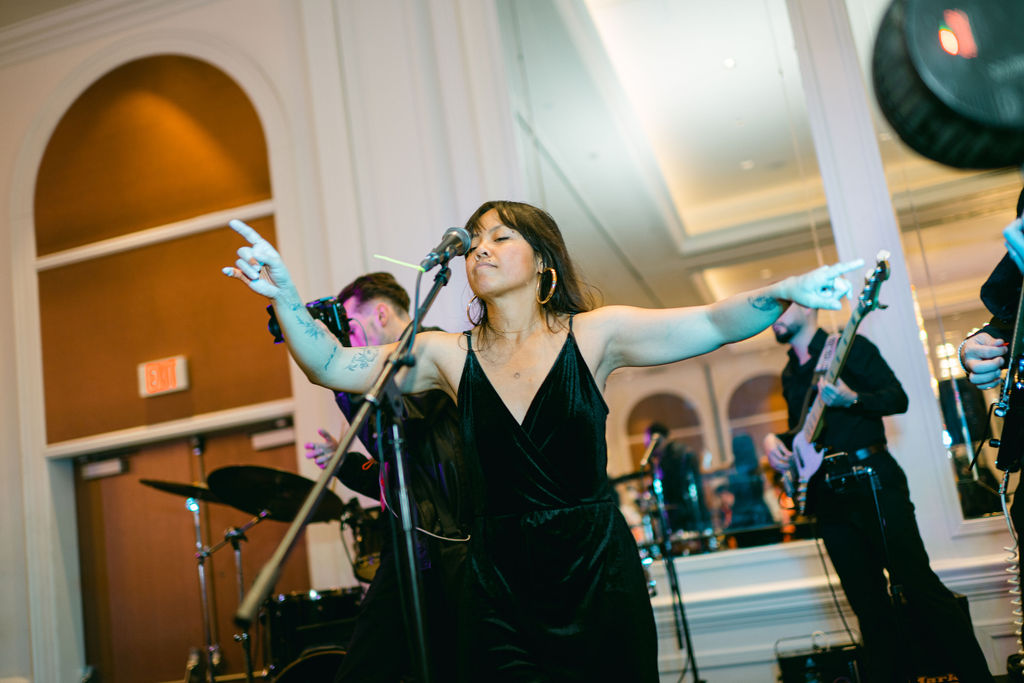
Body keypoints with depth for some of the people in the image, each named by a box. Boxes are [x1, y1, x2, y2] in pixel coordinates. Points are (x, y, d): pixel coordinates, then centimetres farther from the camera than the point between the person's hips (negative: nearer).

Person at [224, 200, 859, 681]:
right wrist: (284, 294, -20)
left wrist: (785, 292, -29)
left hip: (598, 575, -1)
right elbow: (332, 366, -4)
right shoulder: (448, 355, 2)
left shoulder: (593, 335, -3)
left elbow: (714, 323, -11)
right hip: (498, 588, 2)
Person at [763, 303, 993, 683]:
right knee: (869, 606, 8)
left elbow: (898, 398, -7)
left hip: (873, 482, -6)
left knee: (920, 587, -9)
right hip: (828, 495, 6)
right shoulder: (790, 374, 19)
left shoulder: (847, 347, 0)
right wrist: (773, 439, 7)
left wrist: (852, 399, -24)